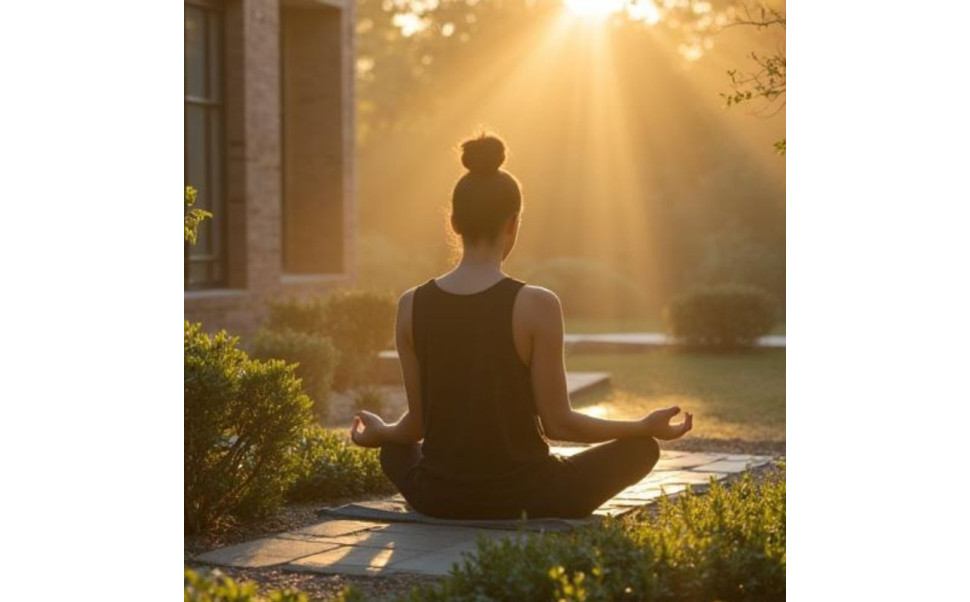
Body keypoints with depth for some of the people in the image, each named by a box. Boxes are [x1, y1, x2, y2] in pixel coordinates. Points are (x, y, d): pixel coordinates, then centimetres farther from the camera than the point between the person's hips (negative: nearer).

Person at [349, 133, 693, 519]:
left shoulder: (412, 306, -6)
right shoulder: (536, 305, -16)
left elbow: (416, 424, 2)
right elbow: (557, 423, -11)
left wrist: (378, 433, 25)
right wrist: (646, 427, 2)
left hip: (438, 500, 4)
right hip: (520, 497, -4)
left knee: (395, 448, 38)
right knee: (642, 447, 18)